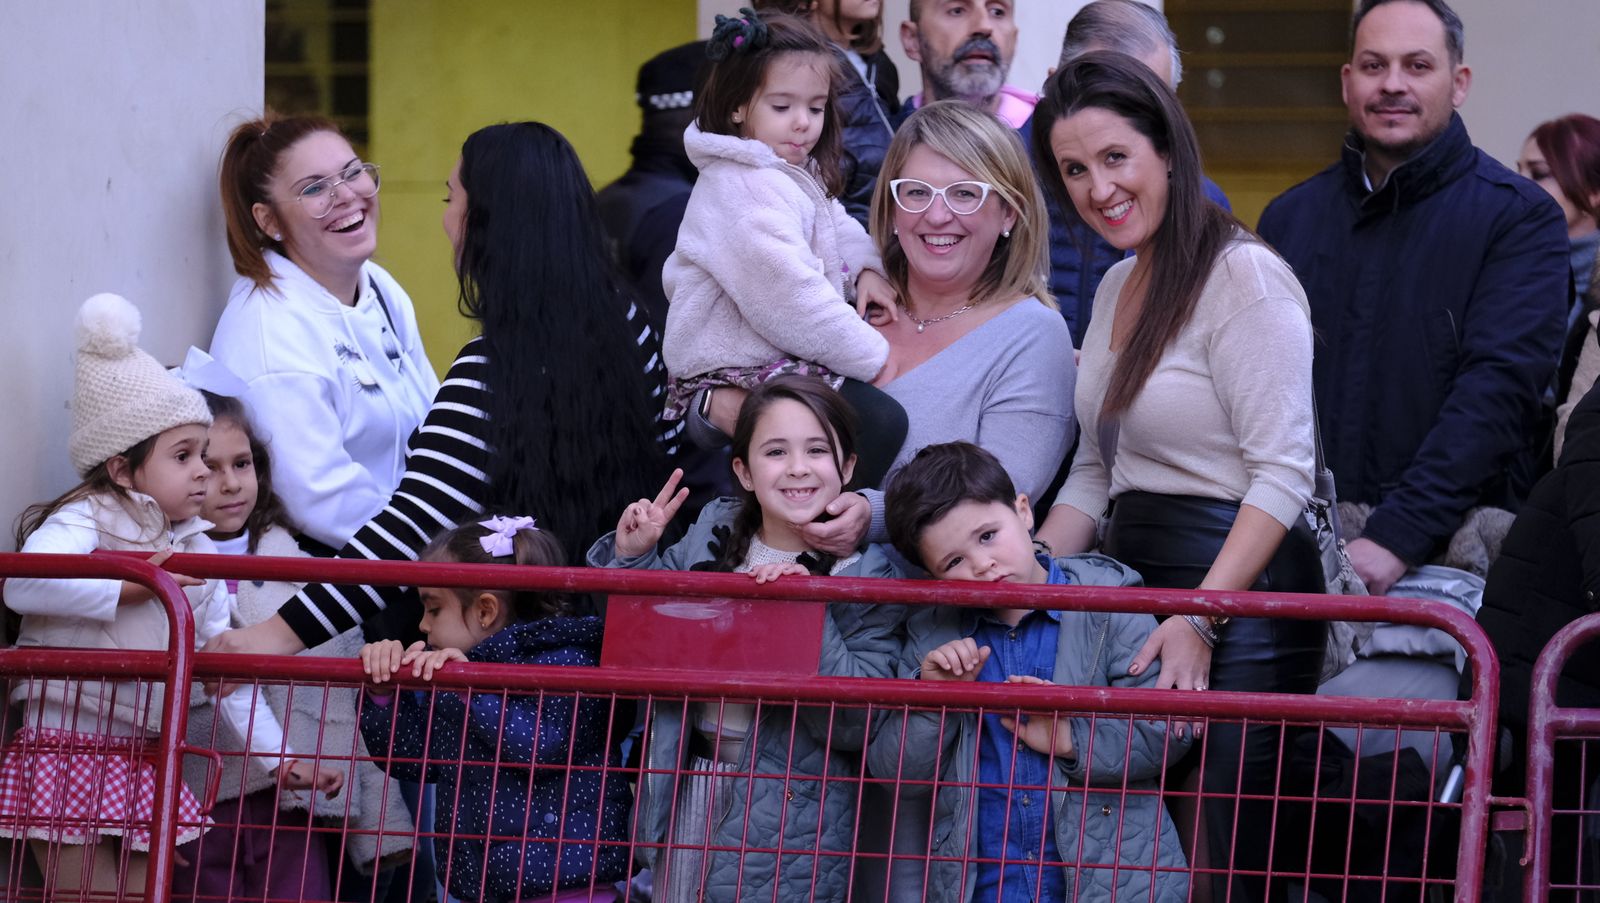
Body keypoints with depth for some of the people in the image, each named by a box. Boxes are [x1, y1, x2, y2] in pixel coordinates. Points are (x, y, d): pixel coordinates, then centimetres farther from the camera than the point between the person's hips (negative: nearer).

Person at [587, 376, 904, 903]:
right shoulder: (714, 536, 2)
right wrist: (631, 557, -1)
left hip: (787, 815, -4)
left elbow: (856, 723, -17)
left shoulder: (867, 577, -10)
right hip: (687, 782, 4)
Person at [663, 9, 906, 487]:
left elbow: (837, 225, 26)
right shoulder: (747, 189, -20)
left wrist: (865, 266, 2)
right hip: (736, 372, -11)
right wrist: (874, 358, -18)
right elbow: (790, 296, -25)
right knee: (882, 420, -26)